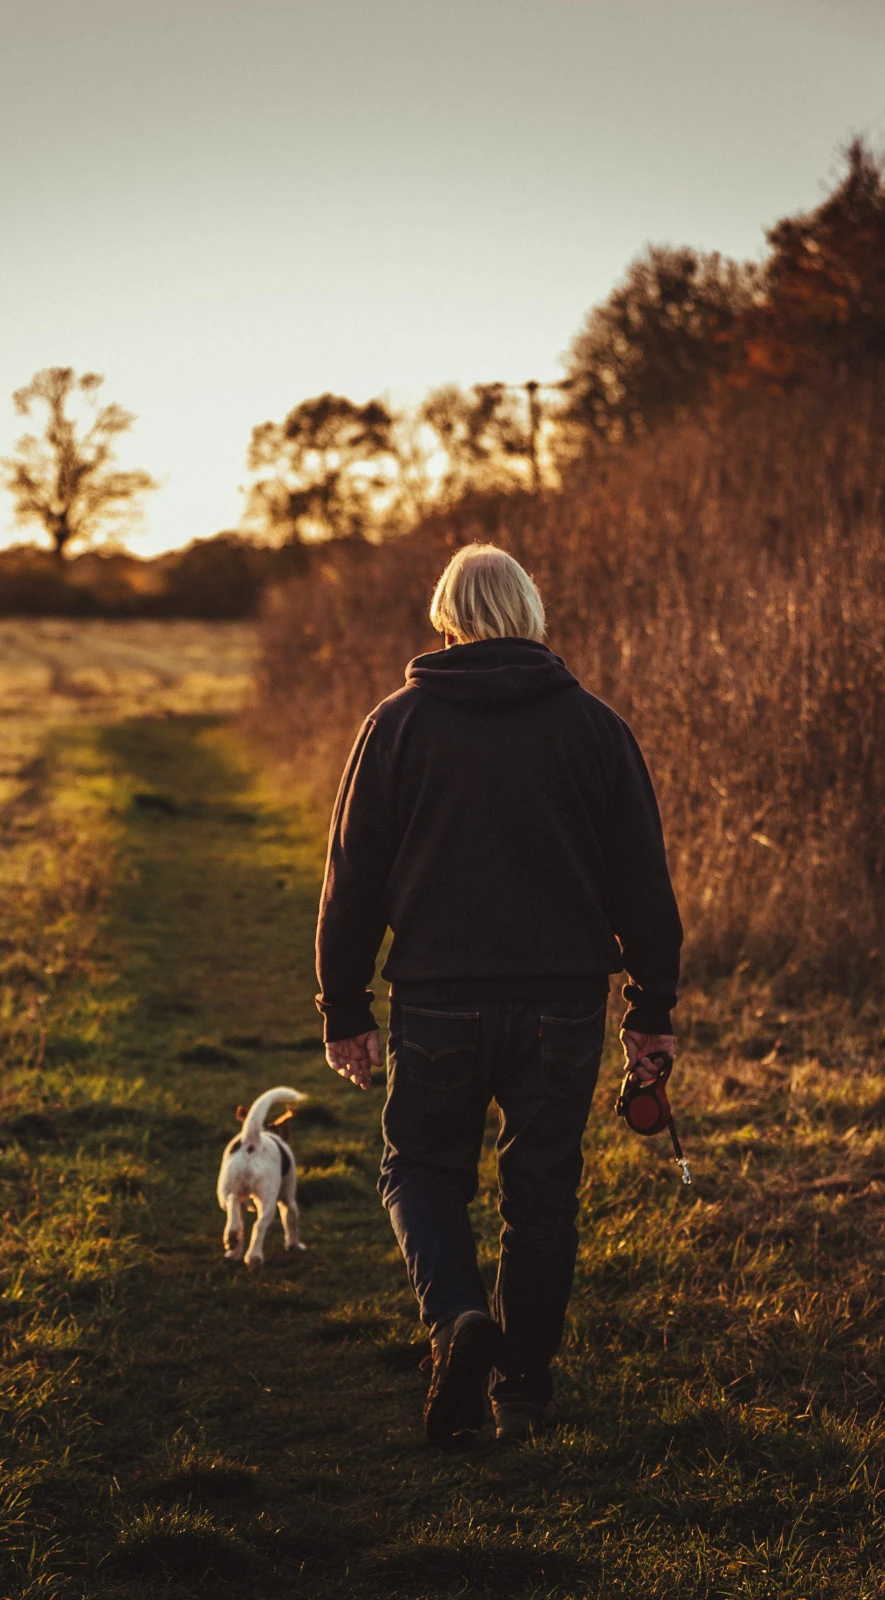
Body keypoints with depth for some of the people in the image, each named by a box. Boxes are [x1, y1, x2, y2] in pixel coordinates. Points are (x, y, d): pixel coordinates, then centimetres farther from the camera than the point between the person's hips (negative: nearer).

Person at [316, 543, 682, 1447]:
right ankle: (524, 1390, 15)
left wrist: (343, 1012, 9)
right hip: (563, 1001, 1)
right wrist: (651, 1011, 12)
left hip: (438, 1000, -1)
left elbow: (353, 878, 2)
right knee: (542, 1192, 12)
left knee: (421, 1169, 14)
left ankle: (457, 1316, -12)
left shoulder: (397, 725, 0)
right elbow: (641, 882, 5)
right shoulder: (593, 728, 2)